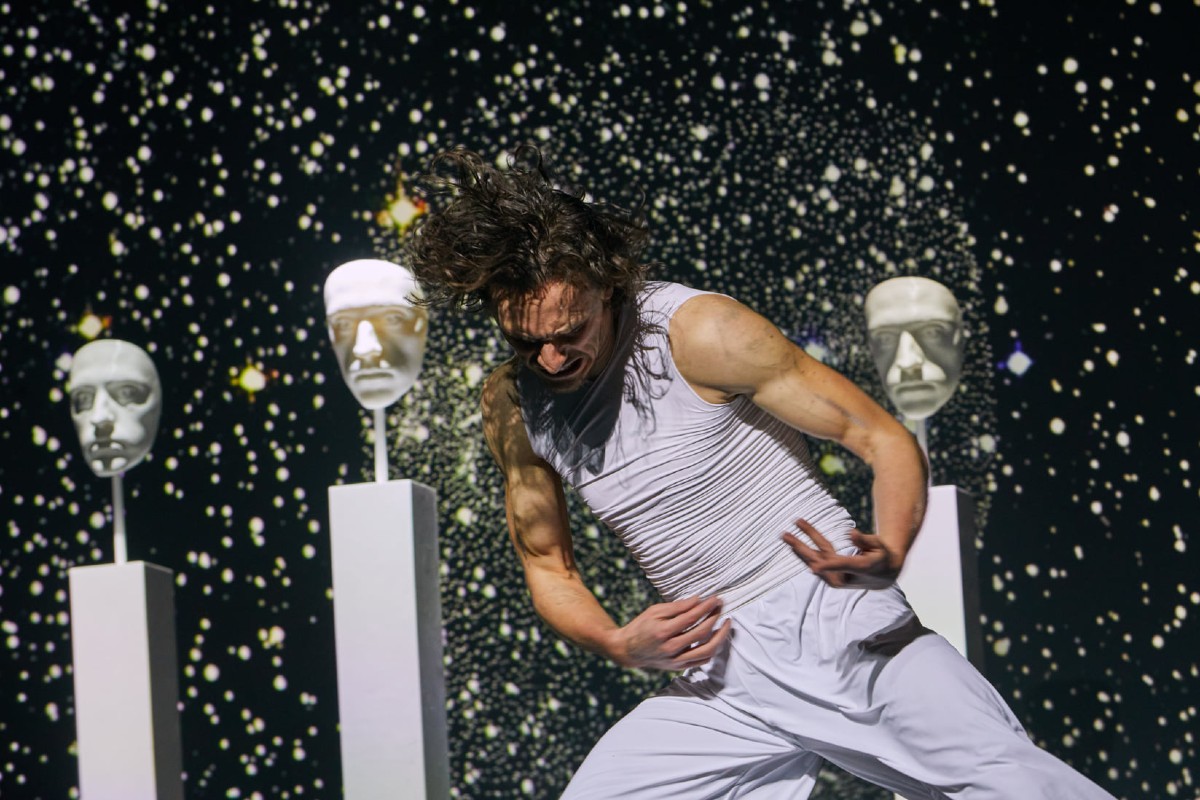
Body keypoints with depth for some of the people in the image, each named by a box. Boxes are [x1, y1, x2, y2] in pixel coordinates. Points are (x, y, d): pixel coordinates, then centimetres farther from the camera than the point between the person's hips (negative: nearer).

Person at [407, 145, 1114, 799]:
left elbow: (886, 440, -9)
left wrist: (888, 556, -28)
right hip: (722, 677, 5)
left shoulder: (700, 333, -13)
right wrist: (617, 643, -5)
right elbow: (547, 566, 16)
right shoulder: (513, 405, 2)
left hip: (844, 628, -4)